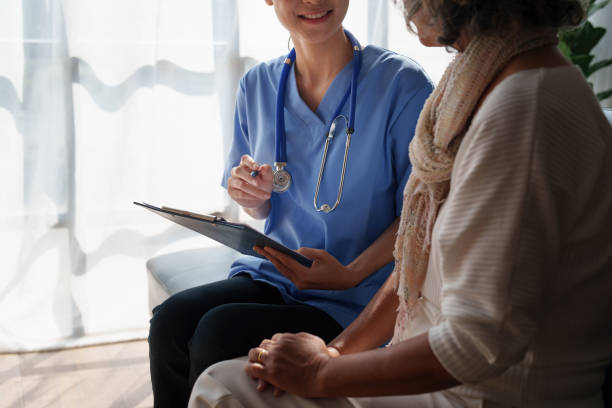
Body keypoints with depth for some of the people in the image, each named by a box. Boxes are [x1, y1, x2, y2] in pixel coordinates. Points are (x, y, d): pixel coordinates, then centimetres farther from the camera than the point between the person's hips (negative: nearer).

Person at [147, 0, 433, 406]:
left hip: (356, 299, -5)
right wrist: (253, 197, -7)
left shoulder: (402, 84, -11)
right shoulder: (258, 84, 6)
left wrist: (352, 274, -22)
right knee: (170, 320, -20)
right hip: (274, 274, 5)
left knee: (218, 332, -24)